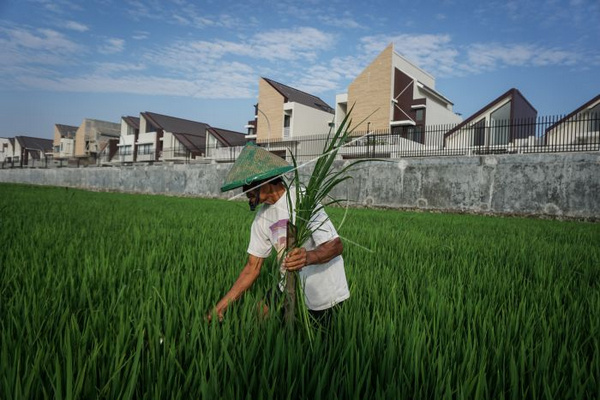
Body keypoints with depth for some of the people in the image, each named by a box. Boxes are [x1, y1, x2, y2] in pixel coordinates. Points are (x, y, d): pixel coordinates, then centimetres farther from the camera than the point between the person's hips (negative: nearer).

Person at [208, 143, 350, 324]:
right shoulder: (262, 218, 0)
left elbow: (336, 245, -22)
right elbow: (252, 267, 3)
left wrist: (309, 257, -43)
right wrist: (222, 304, -2)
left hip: (322, 296, -6)